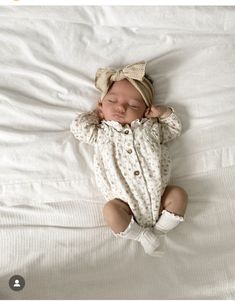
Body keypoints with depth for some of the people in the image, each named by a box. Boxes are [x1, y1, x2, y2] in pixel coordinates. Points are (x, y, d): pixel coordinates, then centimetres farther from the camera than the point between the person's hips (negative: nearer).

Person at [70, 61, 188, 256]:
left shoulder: (151, 128, 12)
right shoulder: (102, 133, 10)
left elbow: (175, 130, 23)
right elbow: (78, 127, 9)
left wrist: (165, 112, 8)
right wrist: (95, 114, 18)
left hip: (158, 194, 2)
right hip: (126, 201, -2)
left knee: (179, 194, -17)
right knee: (110, 210, -27)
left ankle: (159, 230, -5)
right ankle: (141, 235, -9)